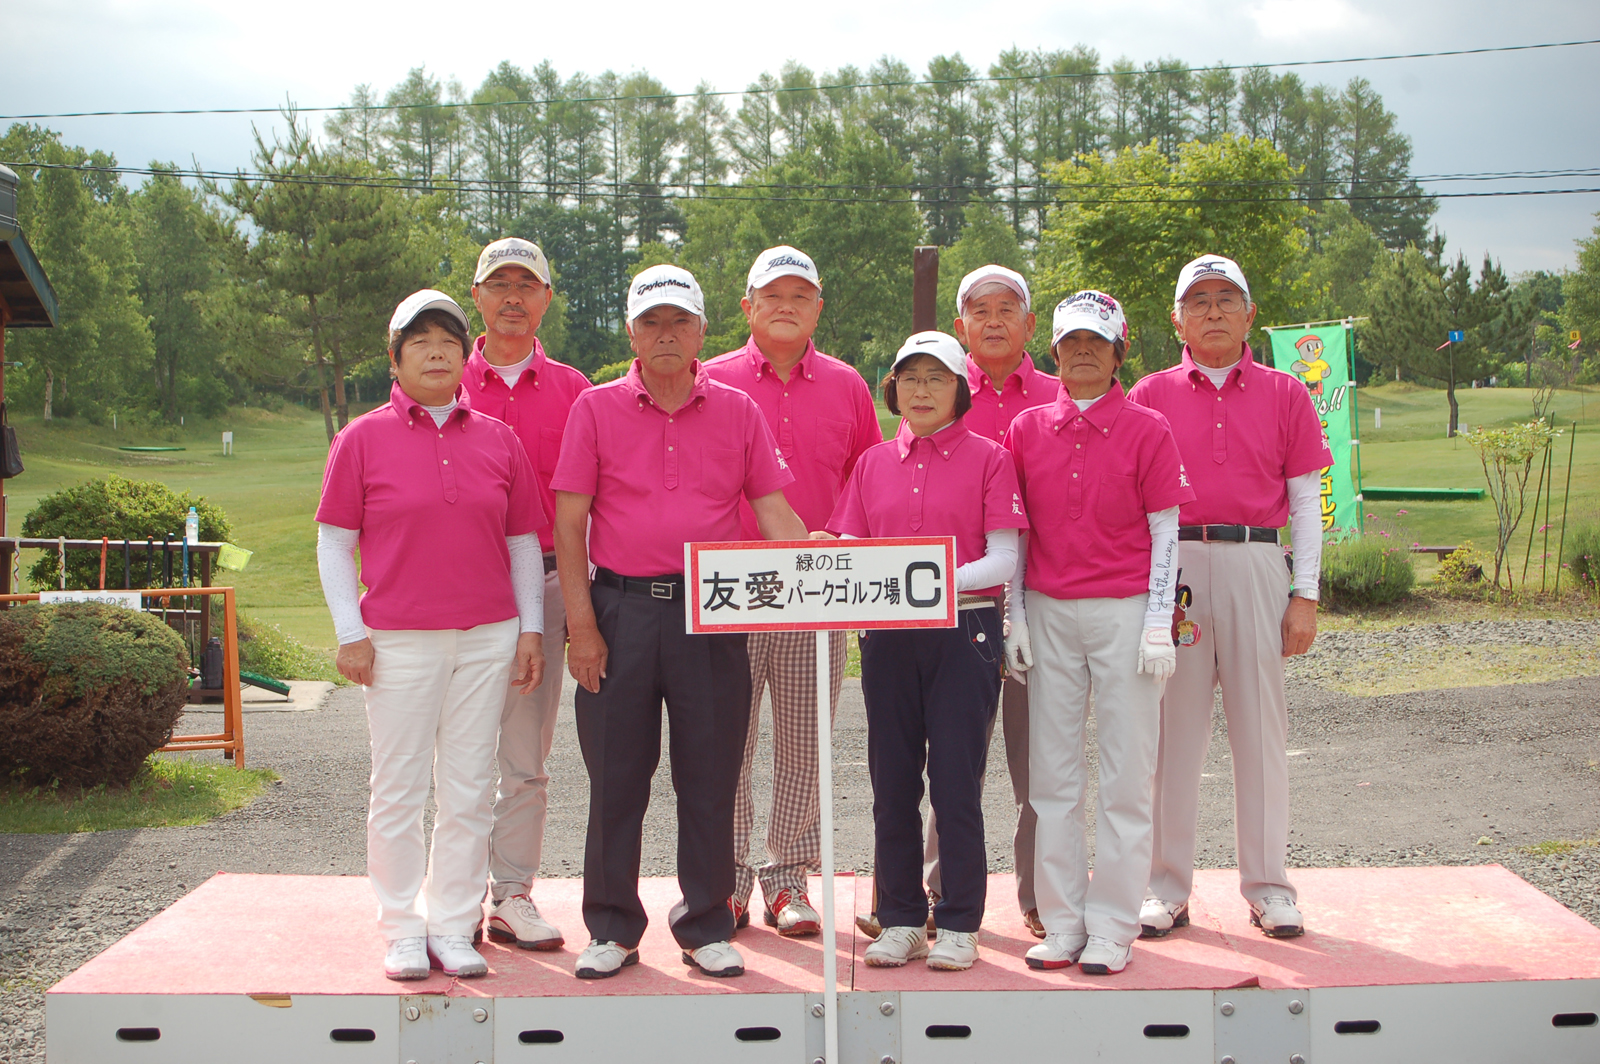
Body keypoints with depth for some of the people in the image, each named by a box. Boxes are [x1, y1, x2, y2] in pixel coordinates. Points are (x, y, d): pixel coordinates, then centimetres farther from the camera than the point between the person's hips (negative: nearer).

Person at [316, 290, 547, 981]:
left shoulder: (498, 440, 8)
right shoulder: (363, 439, 2)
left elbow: (523, 541, 12)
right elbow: (334, 542, 3)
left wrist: (531, 627, 6)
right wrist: (350, 633, -4)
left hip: (488, 638, 2)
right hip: (398, 637, -2)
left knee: (468, 788, 6)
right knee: (397, 789, 2)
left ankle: (454, 927, 16)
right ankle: (403, 930, 14)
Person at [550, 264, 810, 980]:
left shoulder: (738, 412, 8)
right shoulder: (596, 409, 5)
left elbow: (774, 513, 5)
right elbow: (569, 523, 1)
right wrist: (581, 622, -6)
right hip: (621, 607, -1)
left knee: (710, 778, 5)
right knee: (616, 775, 5)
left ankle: (707, 927, 18)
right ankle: (612, 929, 18)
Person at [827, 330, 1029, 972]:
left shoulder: (987, 458, 1)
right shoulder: (873, 464, 13)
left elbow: (1004, 560, -6)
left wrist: (943, 583, -21)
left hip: (964, 632, -3)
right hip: (887, 637, 4)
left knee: (956, 781, -3)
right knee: (892, 782, 6)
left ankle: (959, 925, 7)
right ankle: (900, 921, 16)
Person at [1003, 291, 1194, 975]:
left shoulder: (1146, 430, -1)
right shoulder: (1027, 430, 7)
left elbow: (1165, 532, -1)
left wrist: (1158, 625, -7)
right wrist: (1016, 617, 5)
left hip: (1124, 612, -3)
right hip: (1049, 613, 3)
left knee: (1125, 775, 0)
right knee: (1052, 771, 4)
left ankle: (1112, 927, 7)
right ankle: (1062, 922, 13)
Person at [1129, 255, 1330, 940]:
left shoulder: (1284, 395, 10)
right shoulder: (1151, 395, 8)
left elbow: (1305, 501, 9)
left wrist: (1305, 594, 2)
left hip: (1257, 565, 0)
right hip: (1174, 566, 0)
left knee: (1261, 723, 3)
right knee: (1174, 725, 2)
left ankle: (1268, 888, 13)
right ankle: (1167, 888, 11)